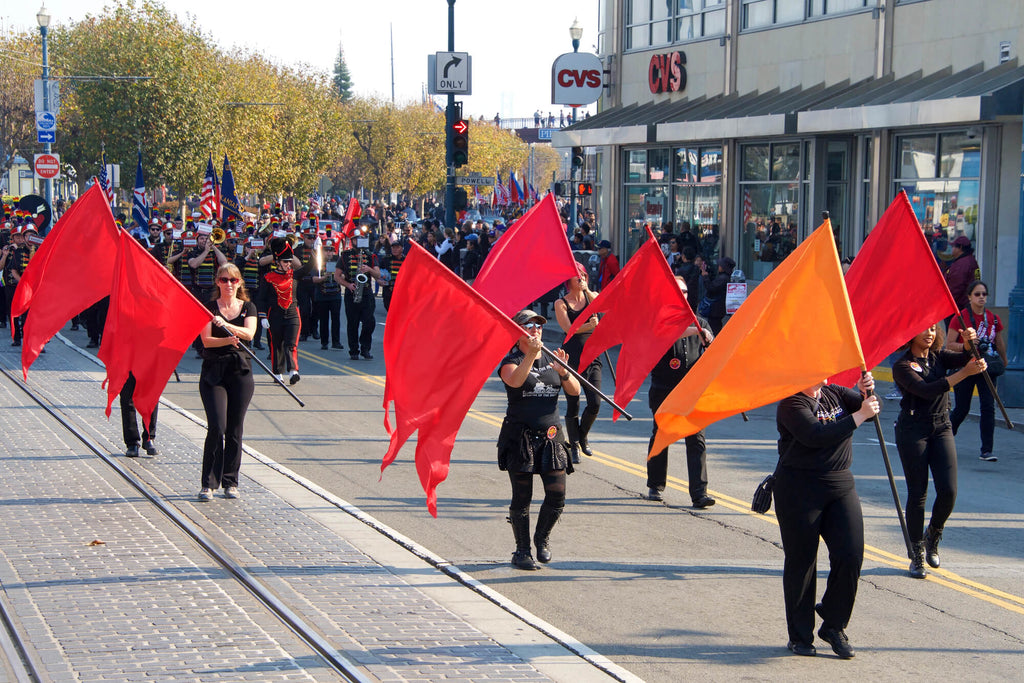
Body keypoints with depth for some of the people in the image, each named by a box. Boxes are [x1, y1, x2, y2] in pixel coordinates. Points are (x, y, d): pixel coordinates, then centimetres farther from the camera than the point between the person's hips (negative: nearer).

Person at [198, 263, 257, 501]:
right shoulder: (209, 307, 4)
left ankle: (230, 482, 14)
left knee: (235, 430, 4)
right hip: (213, 373, -2)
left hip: (240, 372, 2)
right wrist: (229, 340, -26)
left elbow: (249, 333, -9)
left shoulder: (248, 308, 10)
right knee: (217, 427, -12)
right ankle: (208, 484, -5)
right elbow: (206, 340, -8)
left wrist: (226, 325, -25)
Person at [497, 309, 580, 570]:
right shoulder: (510, 361, -2)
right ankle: (522, 551, 11)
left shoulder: (550, 360, 12)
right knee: (522, 497, -2)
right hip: (520, 438, -4)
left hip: (551, 436, 4)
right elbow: (515, 381, -27)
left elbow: (574, 391, 2)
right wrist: (531, 354, -38)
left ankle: (541, 540, 23)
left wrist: (563, 372, -17)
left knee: (557, 495, -1)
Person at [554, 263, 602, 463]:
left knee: (595, 403, -6)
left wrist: (586, 289, -18)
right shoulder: (561, 303, 1)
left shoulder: (591, 296, 9)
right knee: (573, 405, 0)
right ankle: (574, 446, 15)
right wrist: (588, 326, -27)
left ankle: (583, 436, 21)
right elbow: (568, 328, -12)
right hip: (571, 356, -2)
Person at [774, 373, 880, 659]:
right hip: (799, 489, -6)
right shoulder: (791, 404, -10)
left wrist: (866, 392, -10)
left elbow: (870, 409, 12)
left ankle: (834, 626, 14)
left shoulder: (834, 393, 12)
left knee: (850, 557, -4)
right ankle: (800, 636, 14)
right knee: (801, 562, 2)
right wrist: (859, 415, -20)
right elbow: (816, 435, -24)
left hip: (841, 485, 6)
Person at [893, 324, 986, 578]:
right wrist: (964, 373, -28)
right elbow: (927, 390, -23)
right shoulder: (902, 366, -9)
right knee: (917, 493, -2)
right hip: (913, 430, -4)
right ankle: (917, 555, 10)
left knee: (948, 490, -5)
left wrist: (971, 343, -28)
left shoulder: (939, 357, 8)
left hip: (941, 428, 5)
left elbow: (966, 359, -6)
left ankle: (932, 537, 22)